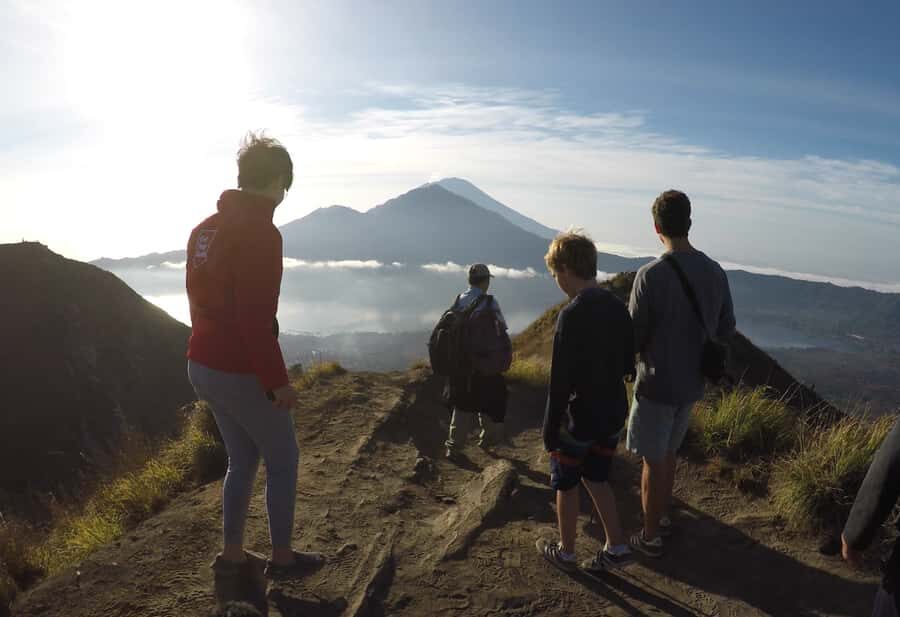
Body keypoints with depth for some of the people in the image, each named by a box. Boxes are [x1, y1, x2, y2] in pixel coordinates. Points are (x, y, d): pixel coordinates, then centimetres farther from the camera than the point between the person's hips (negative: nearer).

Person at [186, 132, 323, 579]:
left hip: (202, 366, 9)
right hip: (243, 374, -8)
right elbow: (256, 318, -24)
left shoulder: (205, 228, 9)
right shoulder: (260, 232, -19)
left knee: (242, 460, 21)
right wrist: (277, 380, -17)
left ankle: (231, 554, 30)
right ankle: (282, 556, 22)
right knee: (283, 460, 10)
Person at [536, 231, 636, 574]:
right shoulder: (618, 307, 0)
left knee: (566, 485, 13)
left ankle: (565, 552, 28)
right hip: (613, 416, 7)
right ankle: (616, 547, 25)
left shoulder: (572, 315, -23)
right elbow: (628, 365, 9)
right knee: (596, 479, 23)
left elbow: (560, 380, -21)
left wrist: (550, 428, -12)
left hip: (580, 419, -7)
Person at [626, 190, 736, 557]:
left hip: (657, 385, -6)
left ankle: (651, 537, 22)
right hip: (692, 384, 6)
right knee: (668, 454, 23)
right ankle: (663, 518, 39)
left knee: (653, 461, 8)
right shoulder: (715, 273, -2)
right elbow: (725, 330, 7)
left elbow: (633, 338, -16)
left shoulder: (652, 275, -22)